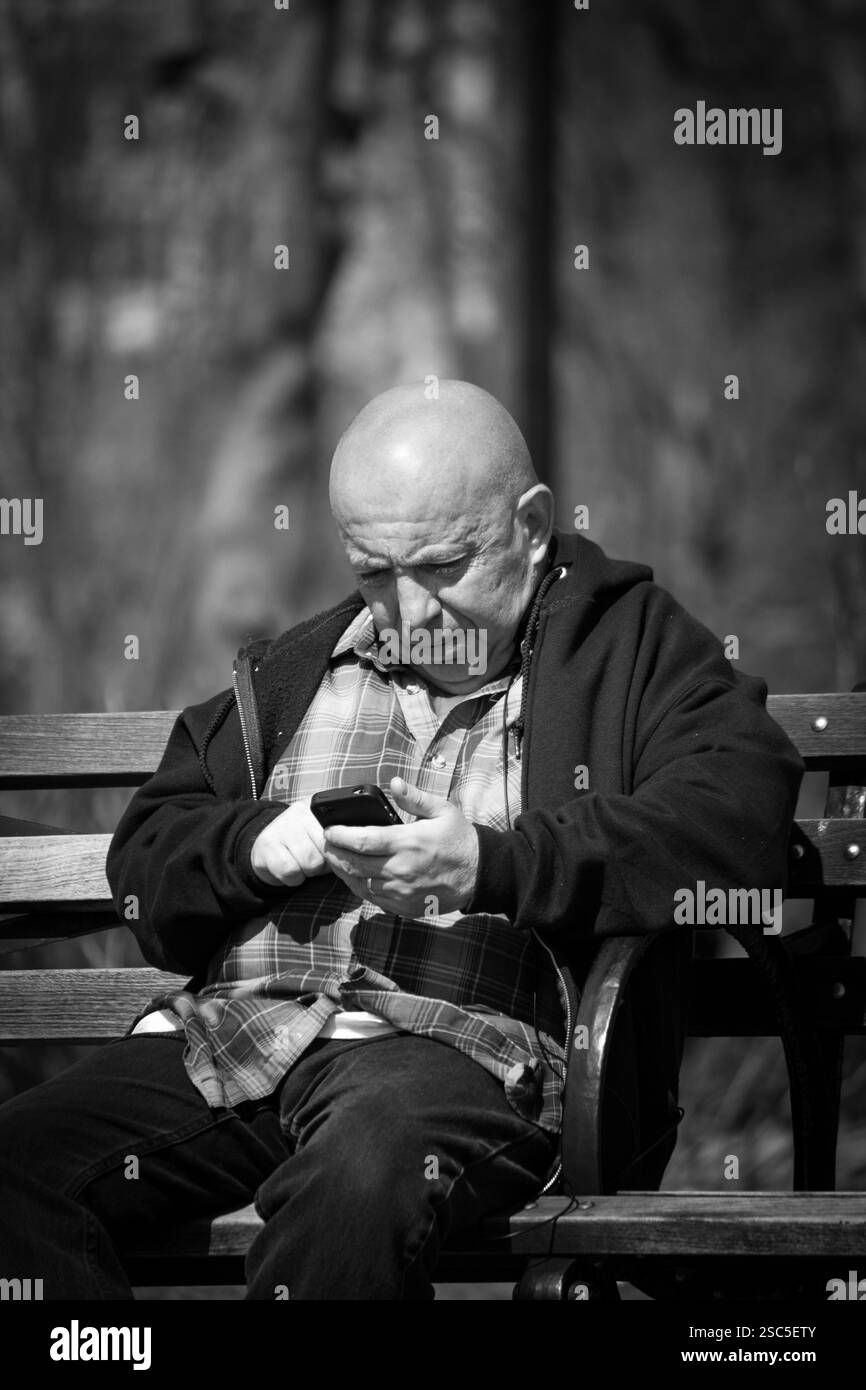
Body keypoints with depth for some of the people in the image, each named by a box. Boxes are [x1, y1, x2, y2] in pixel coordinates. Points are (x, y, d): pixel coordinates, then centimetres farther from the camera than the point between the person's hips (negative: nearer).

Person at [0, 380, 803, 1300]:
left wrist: (493, 864, -16)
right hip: (227, 1033, 5)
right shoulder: (294, 672, 27)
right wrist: (256, 845, 2)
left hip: (459, 1043, -5)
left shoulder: (629, 645, 11)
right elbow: (148, 857, 26)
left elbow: (740, 824, -8)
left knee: (358, 1185, -40)